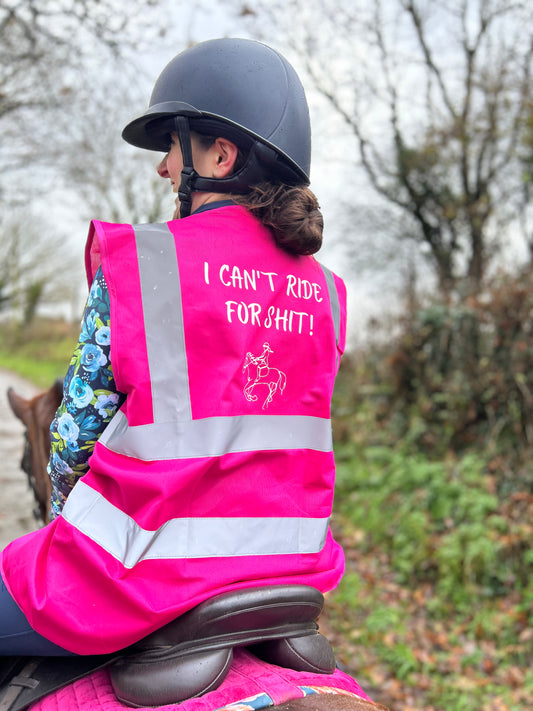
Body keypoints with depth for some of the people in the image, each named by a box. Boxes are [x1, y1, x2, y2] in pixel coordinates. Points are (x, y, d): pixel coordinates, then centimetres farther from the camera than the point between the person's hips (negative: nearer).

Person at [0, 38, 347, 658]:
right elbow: (251, 429, 10)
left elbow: (78, 424, -7)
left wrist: (65, 509, 12)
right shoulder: (322, 292, 4)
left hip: (153, 579, -6)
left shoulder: (136, 263, -14)